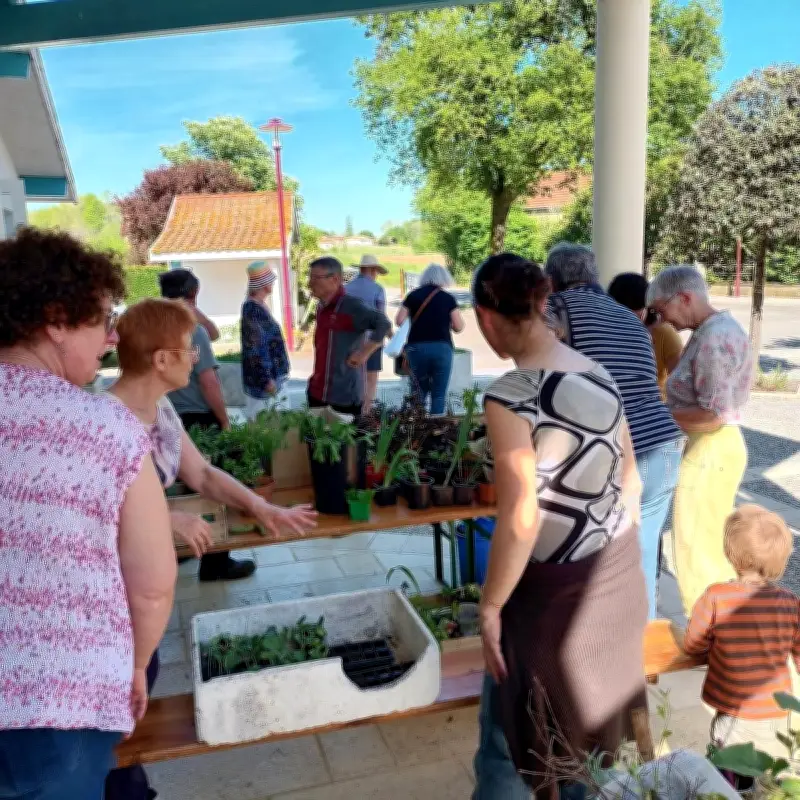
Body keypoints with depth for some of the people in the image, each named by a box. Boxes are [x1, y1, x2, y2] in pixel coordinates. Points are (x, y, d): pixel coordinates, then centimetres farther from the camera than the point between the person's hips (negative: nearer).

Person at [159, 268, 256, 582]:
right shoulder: (194, 331, -18)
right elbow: (209, 382, -18)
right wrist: (225, 421, -11)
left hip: (170, 418, 8)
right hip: (199, 419, -8)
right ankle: (215, 563, 8)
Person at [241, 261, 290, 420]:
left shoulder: (258, 306, 9)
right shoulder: (253, 310, -21)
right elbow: (254, 350, -23)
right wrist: (266, 380, -22)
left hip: (271, 374, 10)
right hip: (262, 378, -10)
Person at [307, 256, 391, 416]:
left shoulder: (349, 306, -16)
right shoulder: (322, 308, 11)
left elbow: (383, 324, -29)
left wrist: (364, 354, -25)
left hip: (344, 395, -8)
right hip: (317, 392, 8)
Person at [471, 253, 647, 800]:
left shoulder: (509, 396, -22)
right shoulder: (600, 375, 0)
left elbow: (520, 523, -23)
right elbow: (630, 481, 9)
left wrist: (489, 608, -12)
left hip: (555, 590, -7)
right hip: (619, 576, 7)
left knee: (508, 743, 12)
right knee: (598, 727, 24)